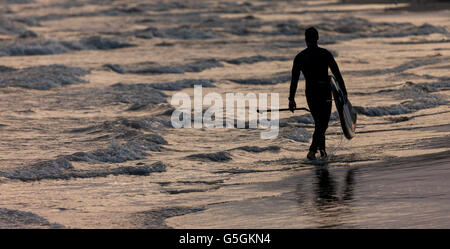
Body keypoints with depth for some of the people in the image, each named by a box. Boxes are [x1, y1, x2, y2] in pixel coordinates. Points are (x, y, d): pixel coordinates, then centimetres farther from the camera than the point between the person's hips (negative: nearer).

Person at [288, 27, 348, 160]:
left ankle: (322, 149, 24)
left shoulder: (300, 57, 1)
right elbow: (337, 74, -6)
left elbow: (294, 79, -2)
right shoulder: (326, 54, -4)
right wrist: (344, 92, -1)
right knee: (322, 123, 0)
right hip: (325, 90, -3)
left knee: (318, 122, 21)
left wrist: (291, 99, -1)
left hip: (310, 92, 3)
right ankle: (312, 150, -17)